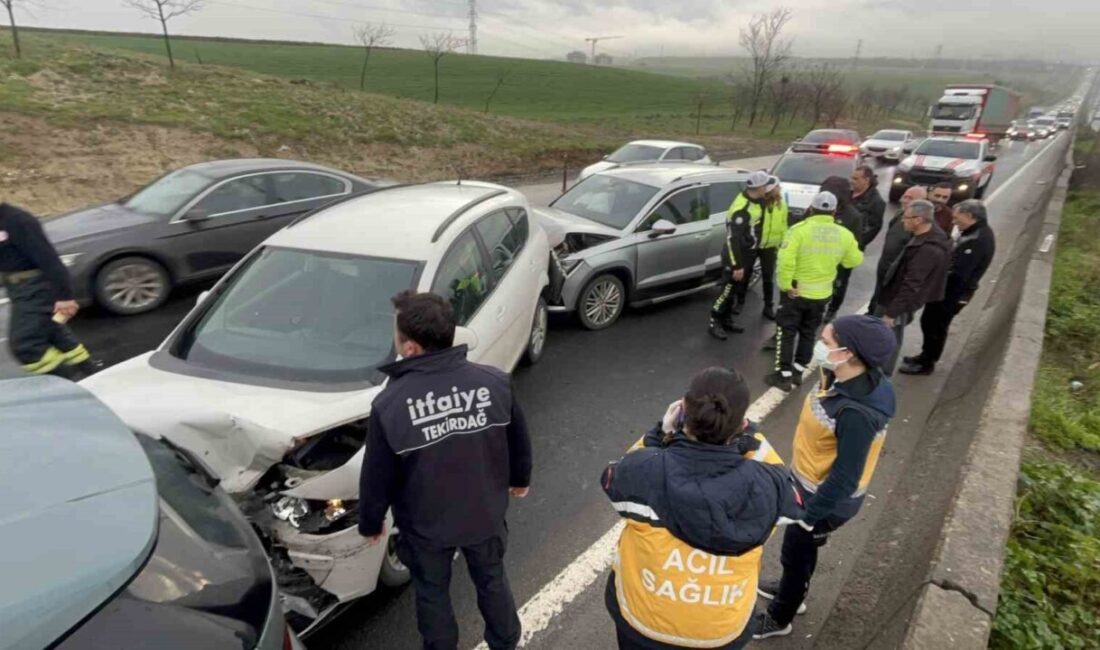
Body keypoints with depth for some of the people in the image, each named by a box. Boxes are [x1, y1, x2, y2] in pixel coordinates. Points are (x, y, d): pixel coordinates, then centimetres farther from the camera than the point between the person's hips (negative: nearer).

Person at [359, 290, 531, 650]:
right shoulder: (494, 382, -20)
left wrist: (370, 523, 6)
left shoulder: (390, 404, -26)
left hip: (426, 526, -2)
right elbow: (519, 440, -4)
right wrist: (520, 479, 17)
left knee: (432, 594, 25)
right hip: (486, 513, 3)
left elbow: (377, 477, -13)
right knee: (492, 580, 28)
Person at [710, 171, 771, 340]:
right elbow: (733, 239, -28)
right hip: (735, 256, -9)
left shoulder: (756, 200, 1)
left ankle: (727, 320, 29)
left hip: (746, 254, 9)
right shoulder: (741, 209, -28)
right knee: (728, 290, -2)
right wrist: (737, 266, -26)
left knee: (736, 290, 17)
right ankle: (714, 323, 10)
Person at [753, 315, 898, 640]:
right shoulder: (844, 378, -11)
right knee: (800, 549, 30)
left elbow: (844, 478, -29)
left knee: (796, 553, 16)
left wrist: (808, 515, -17)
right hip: (809, 483, 8)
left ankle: (778, 619, 42)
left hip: (828, 498, -8)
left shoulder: (857, 413, -38)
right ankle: (792, 591, 57)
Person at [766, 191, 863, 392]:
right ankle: (798, 372, 26)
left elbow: (786, 260, -26)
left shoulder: (799, 229, -15)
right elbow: (855, 261, 11)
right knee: (808, 333, 19)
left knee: (786, 333, 7)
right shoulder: (844, 235, -2)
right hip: (822, 294, 4)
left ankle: (784, 375, 8)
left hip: (795, 292, -4)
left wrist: (786, 284, -17)